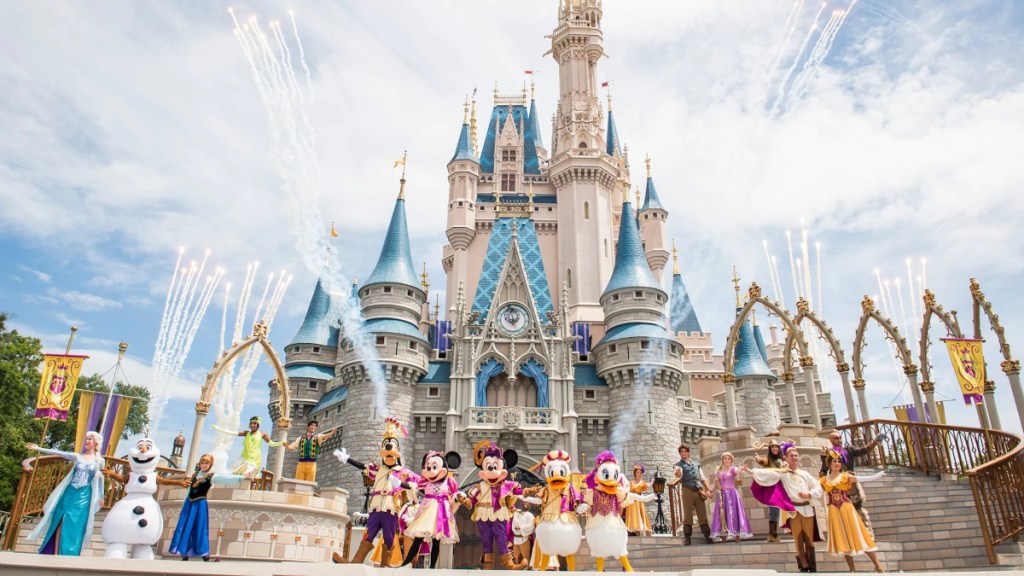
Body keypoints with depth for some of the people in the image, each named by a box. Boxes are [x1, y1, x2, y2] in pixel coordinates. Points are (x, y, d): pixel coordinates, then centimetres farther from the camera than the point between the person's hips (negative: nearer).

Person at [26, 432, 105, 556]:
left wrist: (101, 497, 10)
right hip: (69, 493, 3)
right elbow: (57, 453, 4)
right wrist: (38, 448, -1)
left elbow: (100, 479, 9)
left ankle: (67, 556, 0)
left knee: (74, 526, -4)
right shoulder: (78, 457, 8)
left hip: (84, 497, -2)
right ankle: (55, 555, 6)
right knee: (59, 523, -1)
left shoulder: (99, 461, 4)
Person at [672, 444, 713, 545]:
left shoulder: (696, 464, 22)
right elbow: (679, 476, -13)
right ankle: (687, 538, -4)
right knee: (687, 514, -5)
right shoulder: (679, 465, 7)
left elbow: (703, 478, 23)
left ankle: (707, 536, 7)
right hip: (687, 491, -4)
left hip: (699, 491, 4)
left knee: (703, 514, 3)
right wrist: (677, 474, -37)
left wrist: (708, 489, 12)